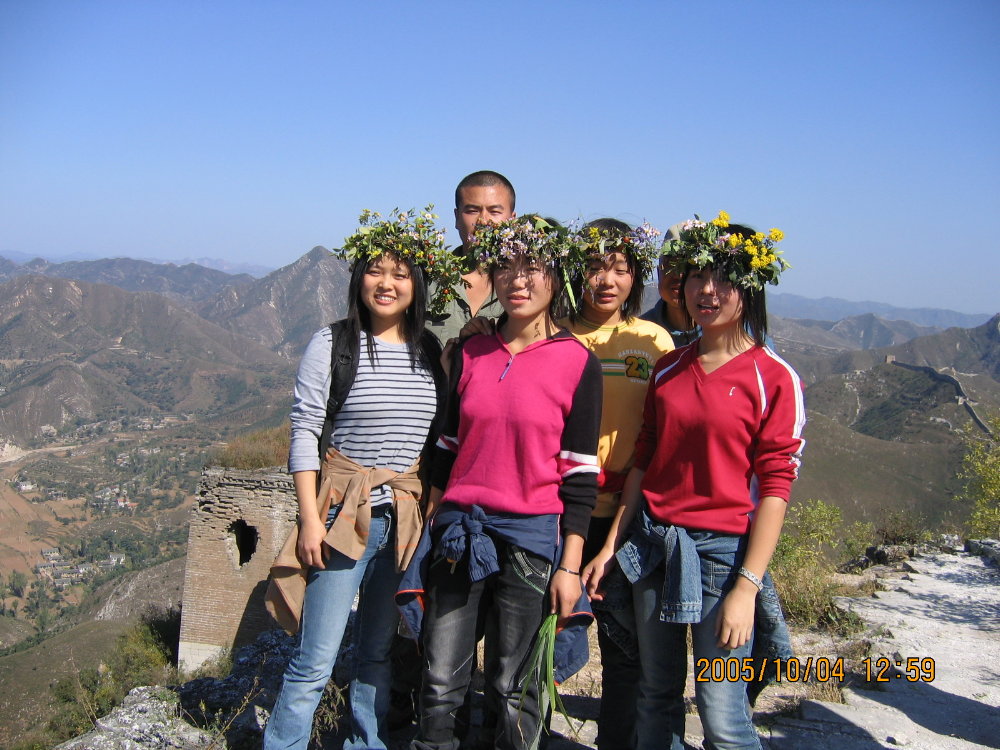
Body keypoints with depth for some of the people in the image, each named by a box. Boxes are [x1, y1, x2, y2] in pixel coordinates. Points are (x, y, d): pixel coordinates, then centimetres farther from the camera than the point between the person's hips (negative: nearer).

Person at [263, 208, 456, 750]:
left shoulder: (431, 353, 6)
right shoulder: (332, 344, -5)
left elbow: (439, 440, 12)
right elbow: (304, 435, -6)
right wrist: (310, 518, -10)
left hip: (405, 517, 4)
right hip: (342, 512, -4)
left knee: (379, 651, 16)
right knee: (316, 659, -2)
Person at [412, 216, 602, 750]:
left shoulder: (577, 363, -5)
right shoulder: (470, 353, 6)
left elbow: (580, 472, -6)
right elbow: (448, 447, 12)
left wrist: (569, 566, -8)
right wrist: (431, 525, 11)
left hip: (532, 535, -3)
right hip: (460, 529, 3)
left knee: (511, 688, 8)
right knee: (439, 685, 6)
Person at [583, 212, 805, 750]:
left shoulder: (774, 379, -7)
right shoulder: (668, 368, 8)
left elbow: (775, 487, -10)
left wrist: (747, 587, -15)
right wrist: (611, 545, 9)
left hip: (723, 548, -5)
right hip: (652, 541, 5)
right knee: (656, 696, 14)